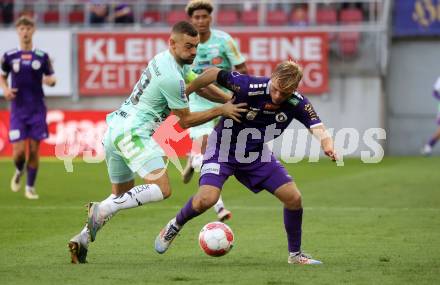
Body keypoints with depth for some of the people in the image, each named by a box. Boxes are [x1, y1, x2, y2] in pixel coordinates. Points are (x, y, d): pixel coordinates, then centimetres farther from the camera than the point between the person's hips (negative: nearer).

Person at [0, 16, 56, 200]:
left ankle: (30, 187, 13)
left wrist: (51, 80, -14)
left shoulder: (42, 57, 2)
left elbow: (51, 78, 10)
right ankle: (19, 171, 27)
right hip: (18, 109, 0)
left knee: (34, 150, -1)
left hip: (37, 109, 0)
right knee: (19, 151, -7)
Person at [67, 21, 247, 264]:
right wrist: (220, 111, -1)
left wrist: (229, 100, 16)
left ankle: (82, 239, 9)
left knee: (122, 195, 20)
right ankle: (102, 210, -20)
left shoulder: (166, 59, 13)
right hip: (132, 132, -10)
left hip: (115, 128, 10)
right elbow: (185, 121, -5)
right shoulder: (171, 77, -16)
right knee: (161, 189, -19)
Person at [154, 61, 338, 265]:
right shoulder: (248, 87, -29)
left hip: (257, 154, 4)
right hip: (223, 148, -4)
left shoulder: (297, 104, -19)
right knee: (206, 200, -24)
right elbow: (215, 74, -16)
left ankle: (295, 254, 13)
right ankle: (175, 226, 8)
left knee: (293, 198, -7)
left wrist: (327, 145, -54)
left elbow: (317, 128, -31)